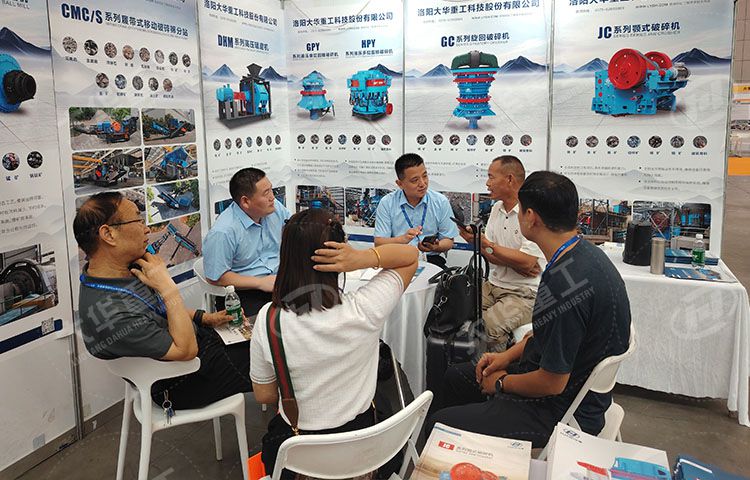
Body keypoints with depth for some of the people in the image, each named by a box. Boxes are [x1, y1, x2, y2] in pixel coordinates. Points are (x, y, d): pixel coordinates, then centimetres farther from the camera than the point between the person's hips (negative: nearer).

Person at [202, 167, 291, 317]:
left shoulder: (275, 208, 3)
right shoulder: (222, 232, -18)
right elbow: (215, 277, -14)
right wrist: (261, 283, -16)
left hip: (281, 281, 7)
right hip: (245, 292, -7)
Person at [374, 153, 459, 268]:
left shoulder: (441, 202, 5)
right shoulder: (387, 203, 1)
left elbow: (448, 242, 8)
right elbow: (378, 243, -4)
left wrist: (436, 247, -16)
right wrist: (403, 239, -23)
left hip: (431, 258, 1)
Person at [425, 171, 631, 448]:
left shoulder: (566, 284, -34)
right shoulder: (583, 253, -1)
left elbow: (552, 383, -25)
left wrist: (501, 383, -7)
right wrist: (508, 355, 8)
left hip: (563, 411, -10)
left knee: (439, 425, -13)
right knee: (456, 377, 21)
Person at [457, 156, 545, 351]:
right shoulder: (497, 208, 12)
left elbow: (526, 262, -22)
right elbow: (488, 252, 8)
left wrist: (484, 243, -19)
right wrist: (515, 262, -12)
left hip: (525, 293, -7)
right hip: (495, 285, 8)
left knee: (488, 327, -29)